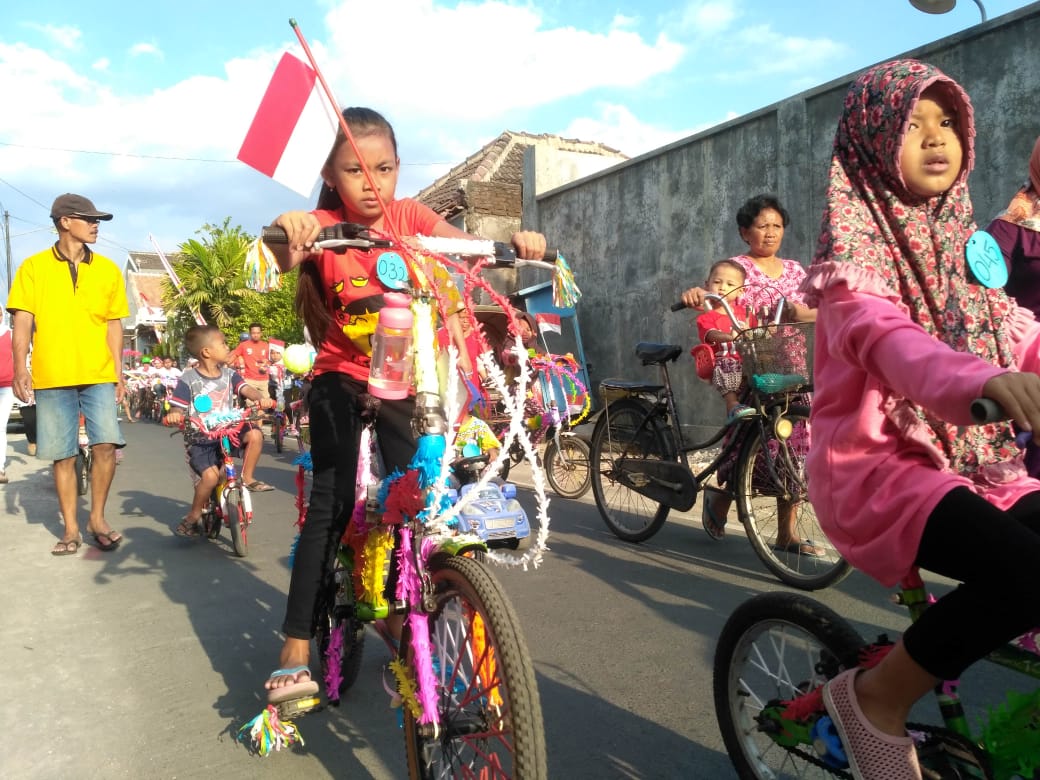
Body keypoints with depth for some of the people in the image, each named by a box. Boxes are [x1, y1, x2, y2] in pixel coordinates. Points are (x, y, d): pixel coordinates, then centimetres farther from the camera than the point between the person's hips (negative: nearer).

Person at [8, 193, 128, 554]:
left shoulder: (107, 269, 8)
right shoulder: (33, 267, 3)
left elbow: (113, 323, 10)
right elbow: (23, 320, 1)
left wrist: (118, 372, 4)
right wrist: (20, 367, -10)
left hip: (98, 375, 1)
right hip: (51, 376, -1)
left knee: (106, 444, -10)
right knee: (63, 455, 4)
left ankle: (97, 518, 9)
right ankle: (71, 528, 16)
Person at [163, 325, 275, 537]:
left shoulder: (229, 375, 7)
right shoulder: (188, 380, -5)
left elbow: (246, 389, -8)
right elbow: (176, 409, -7)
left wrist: (260, 397, -30)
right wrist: (173, 415, -32)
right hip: (199, 439, -4)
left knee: (255, 435, -25)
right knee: (211, 474, -25)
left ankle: (246, 479, -3)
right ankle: (192, 518, 0)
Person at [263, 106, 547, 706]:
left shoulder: (410, 217, -5)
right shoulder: (324, 226, -11)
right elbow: (287, 260, -32)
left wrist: (519, 243, -38)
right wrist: (286, 231, -55)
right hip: (341, 380, -2)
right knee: (330, 506, -11)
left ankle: (399, 623, 24)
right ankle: (297, 655, -2)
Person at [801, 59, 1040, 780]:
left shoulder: (966, 244, 16)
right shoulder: (855, 243, -5)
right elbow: (887, 338, -27)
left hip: (977, 468, 6)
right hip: (881, 466, -6)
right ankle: (879, 696, -6)